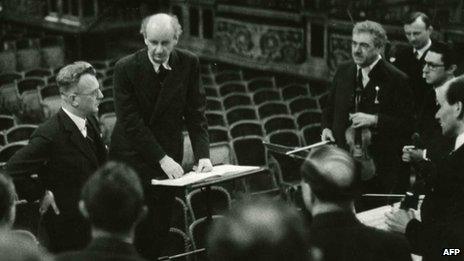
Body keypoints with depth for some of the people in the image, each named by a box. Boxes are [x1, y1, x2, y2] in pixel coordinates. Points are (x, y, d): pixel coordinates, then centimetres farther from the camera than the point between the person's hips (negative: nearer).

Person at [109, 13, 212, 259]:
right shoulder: (126, 68, -14)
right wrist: (162, 158, -22)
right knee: (135, 231, 1)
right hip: (132, 158, -3)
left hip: (169, 157, 3)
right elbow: (131, 121, -17)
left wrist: (203, 155, -16)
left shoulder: (189, 63, -4)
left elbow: (195, 113, -3)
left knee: (159, 229, 7)